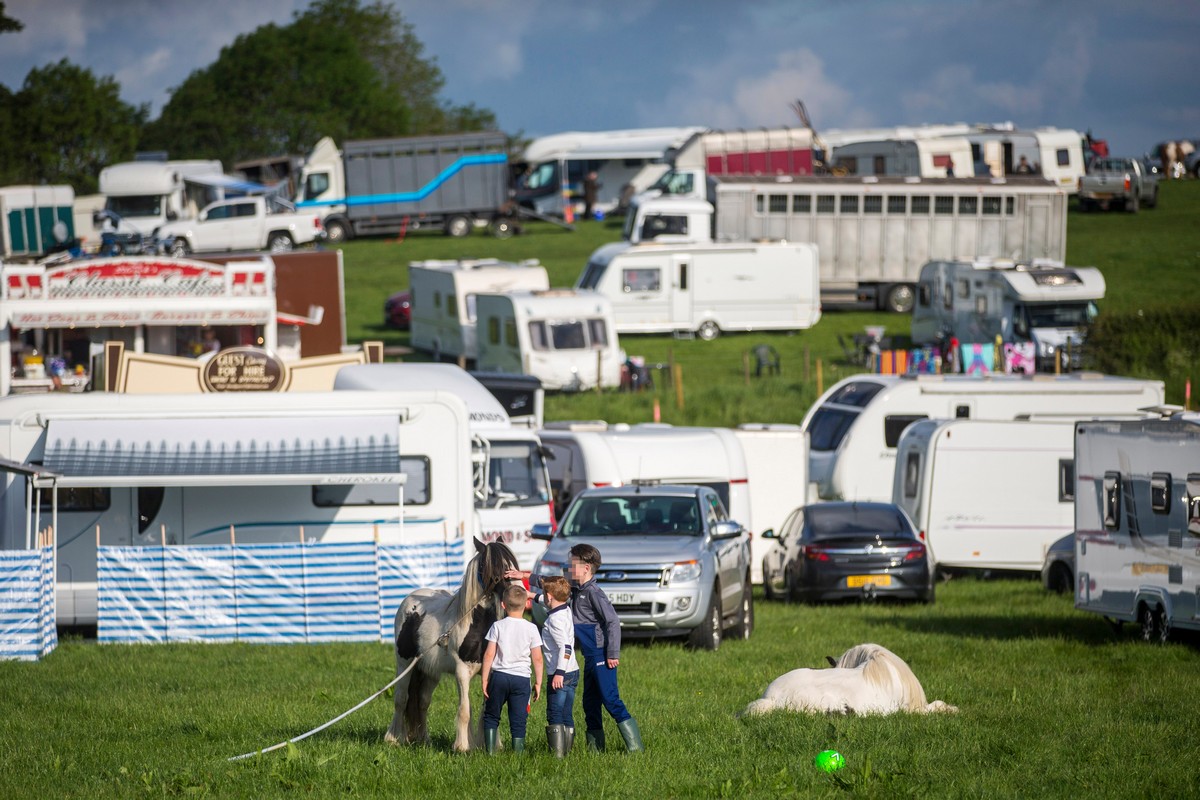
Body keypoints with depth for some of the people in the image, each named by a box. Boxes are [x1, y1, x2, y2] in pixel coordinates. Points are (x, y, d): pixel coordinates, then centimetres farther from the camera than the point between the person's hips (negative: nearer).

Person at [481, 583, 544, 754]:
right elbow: (537, 658, 0)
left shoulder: (498, 626, -3)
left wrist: (485, 680, 2)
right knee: (518, 721, 4)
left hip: (499, 676, 0)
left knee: (491, 716, 13)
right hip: (521, 679, 0)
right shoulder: (531, 628, -1)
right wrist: (538, 683, 8)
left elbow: (489, 655, -5)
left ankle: (490, 752, 7)